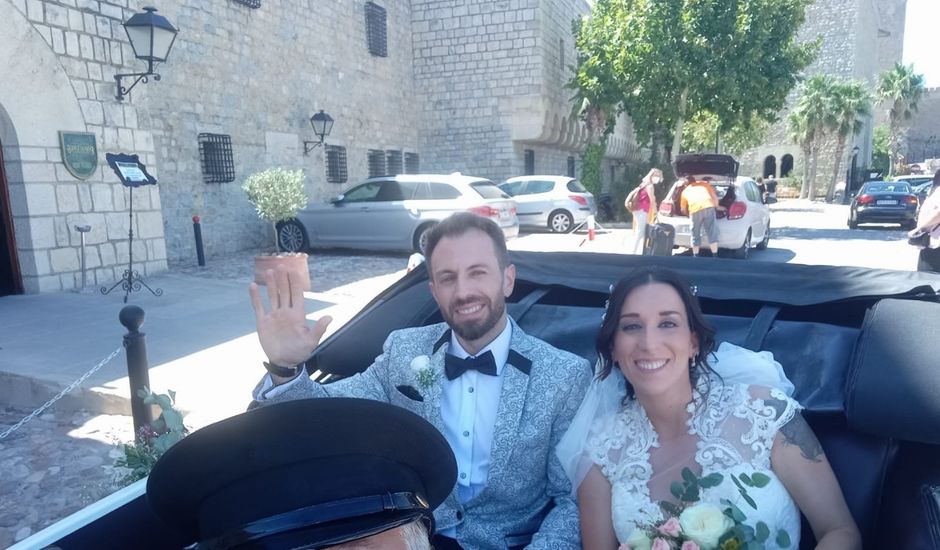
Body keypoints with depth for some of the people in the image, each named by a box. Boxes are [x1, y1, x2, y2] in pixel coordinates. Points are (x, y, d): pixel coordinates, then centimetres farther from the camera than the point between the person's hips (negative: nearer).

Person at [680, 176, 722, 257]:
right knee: (712, 233, 5)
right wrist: (716, 207, 36)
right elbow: (715, 197, 22)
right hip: (709, 207, 0)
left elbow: (683, 209, 34)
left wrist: (688, 213, 53)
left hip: (695, 210, 0)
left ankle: (696, 257, 18)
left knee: (695, 235, 13)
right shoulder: (705, 184, 29)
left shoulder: (685, 191, 28)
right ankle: (715, 256, 2)